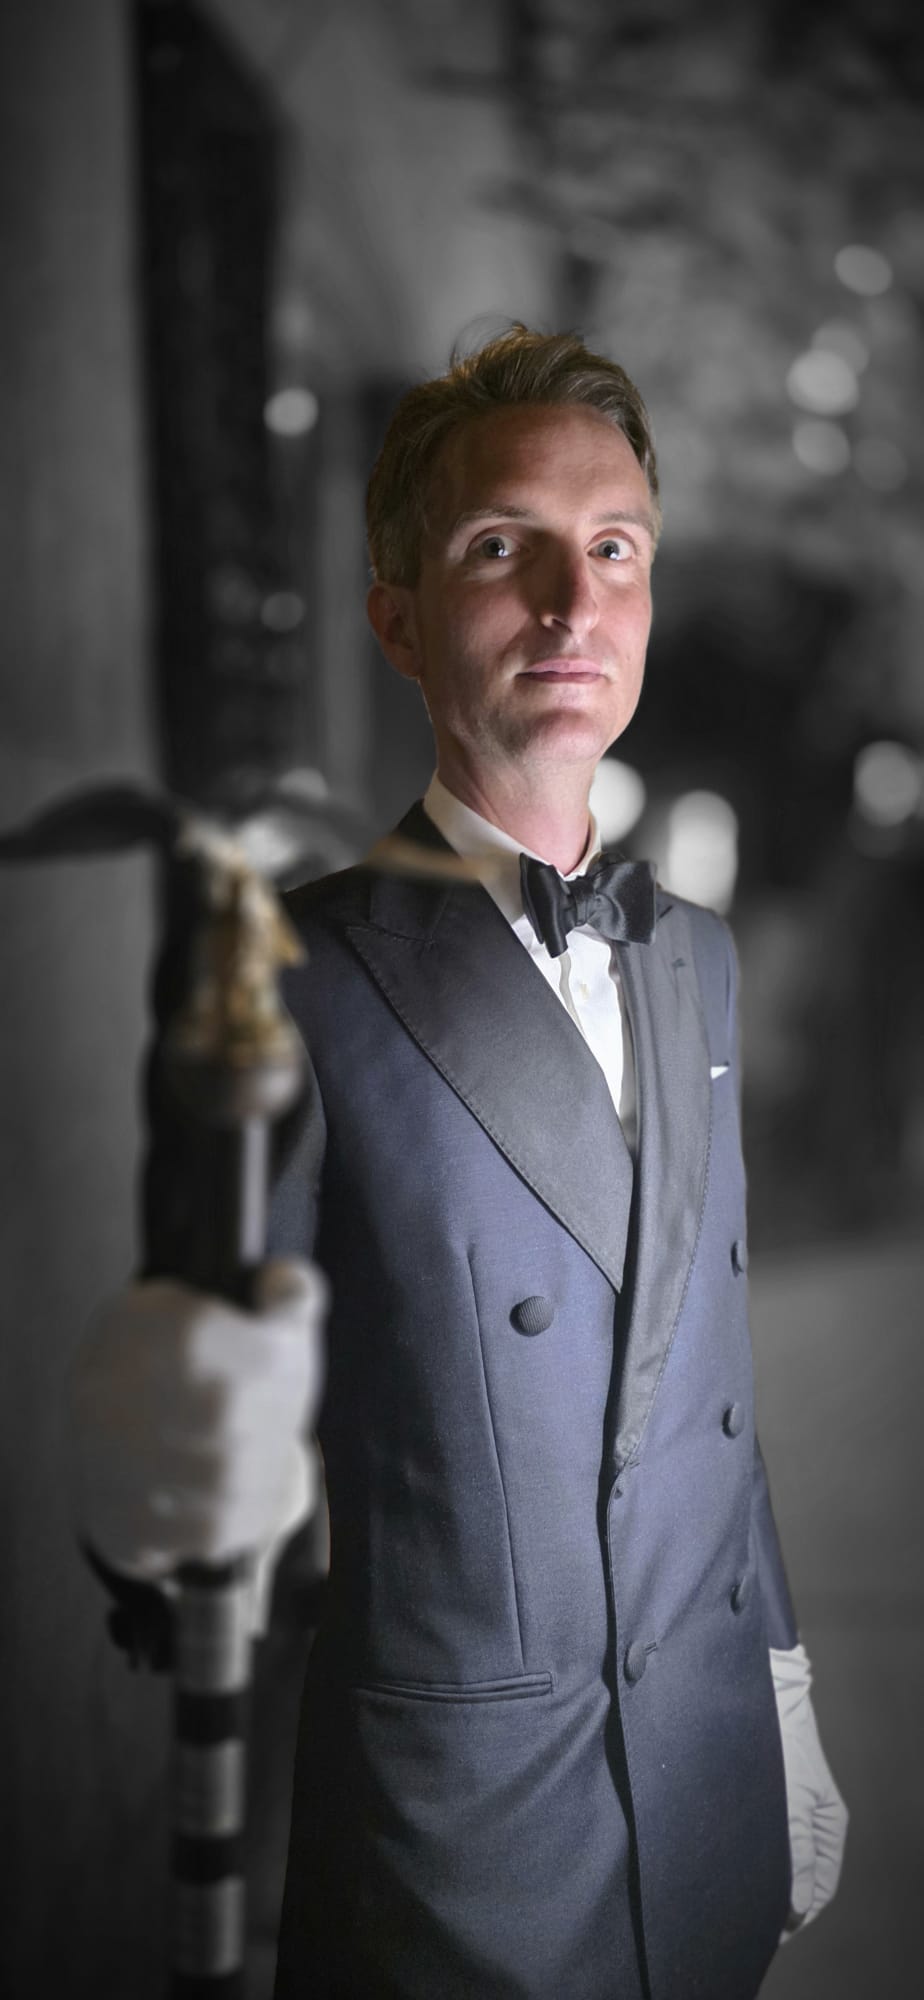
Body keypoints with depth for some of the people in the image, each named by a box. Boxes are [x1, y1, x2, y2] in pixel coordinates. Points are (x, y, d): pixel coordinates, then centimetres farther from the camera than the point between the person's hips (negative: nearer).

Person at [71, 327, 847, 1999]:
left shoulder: (696, 956, 6)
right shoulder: (295, 982, -15)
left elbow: (714, 1363, 11)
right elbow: (224, 1367, -21)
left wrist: (785, 1702, 12)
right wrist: (158, 1467, -44)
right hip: (439, 1826, -5)